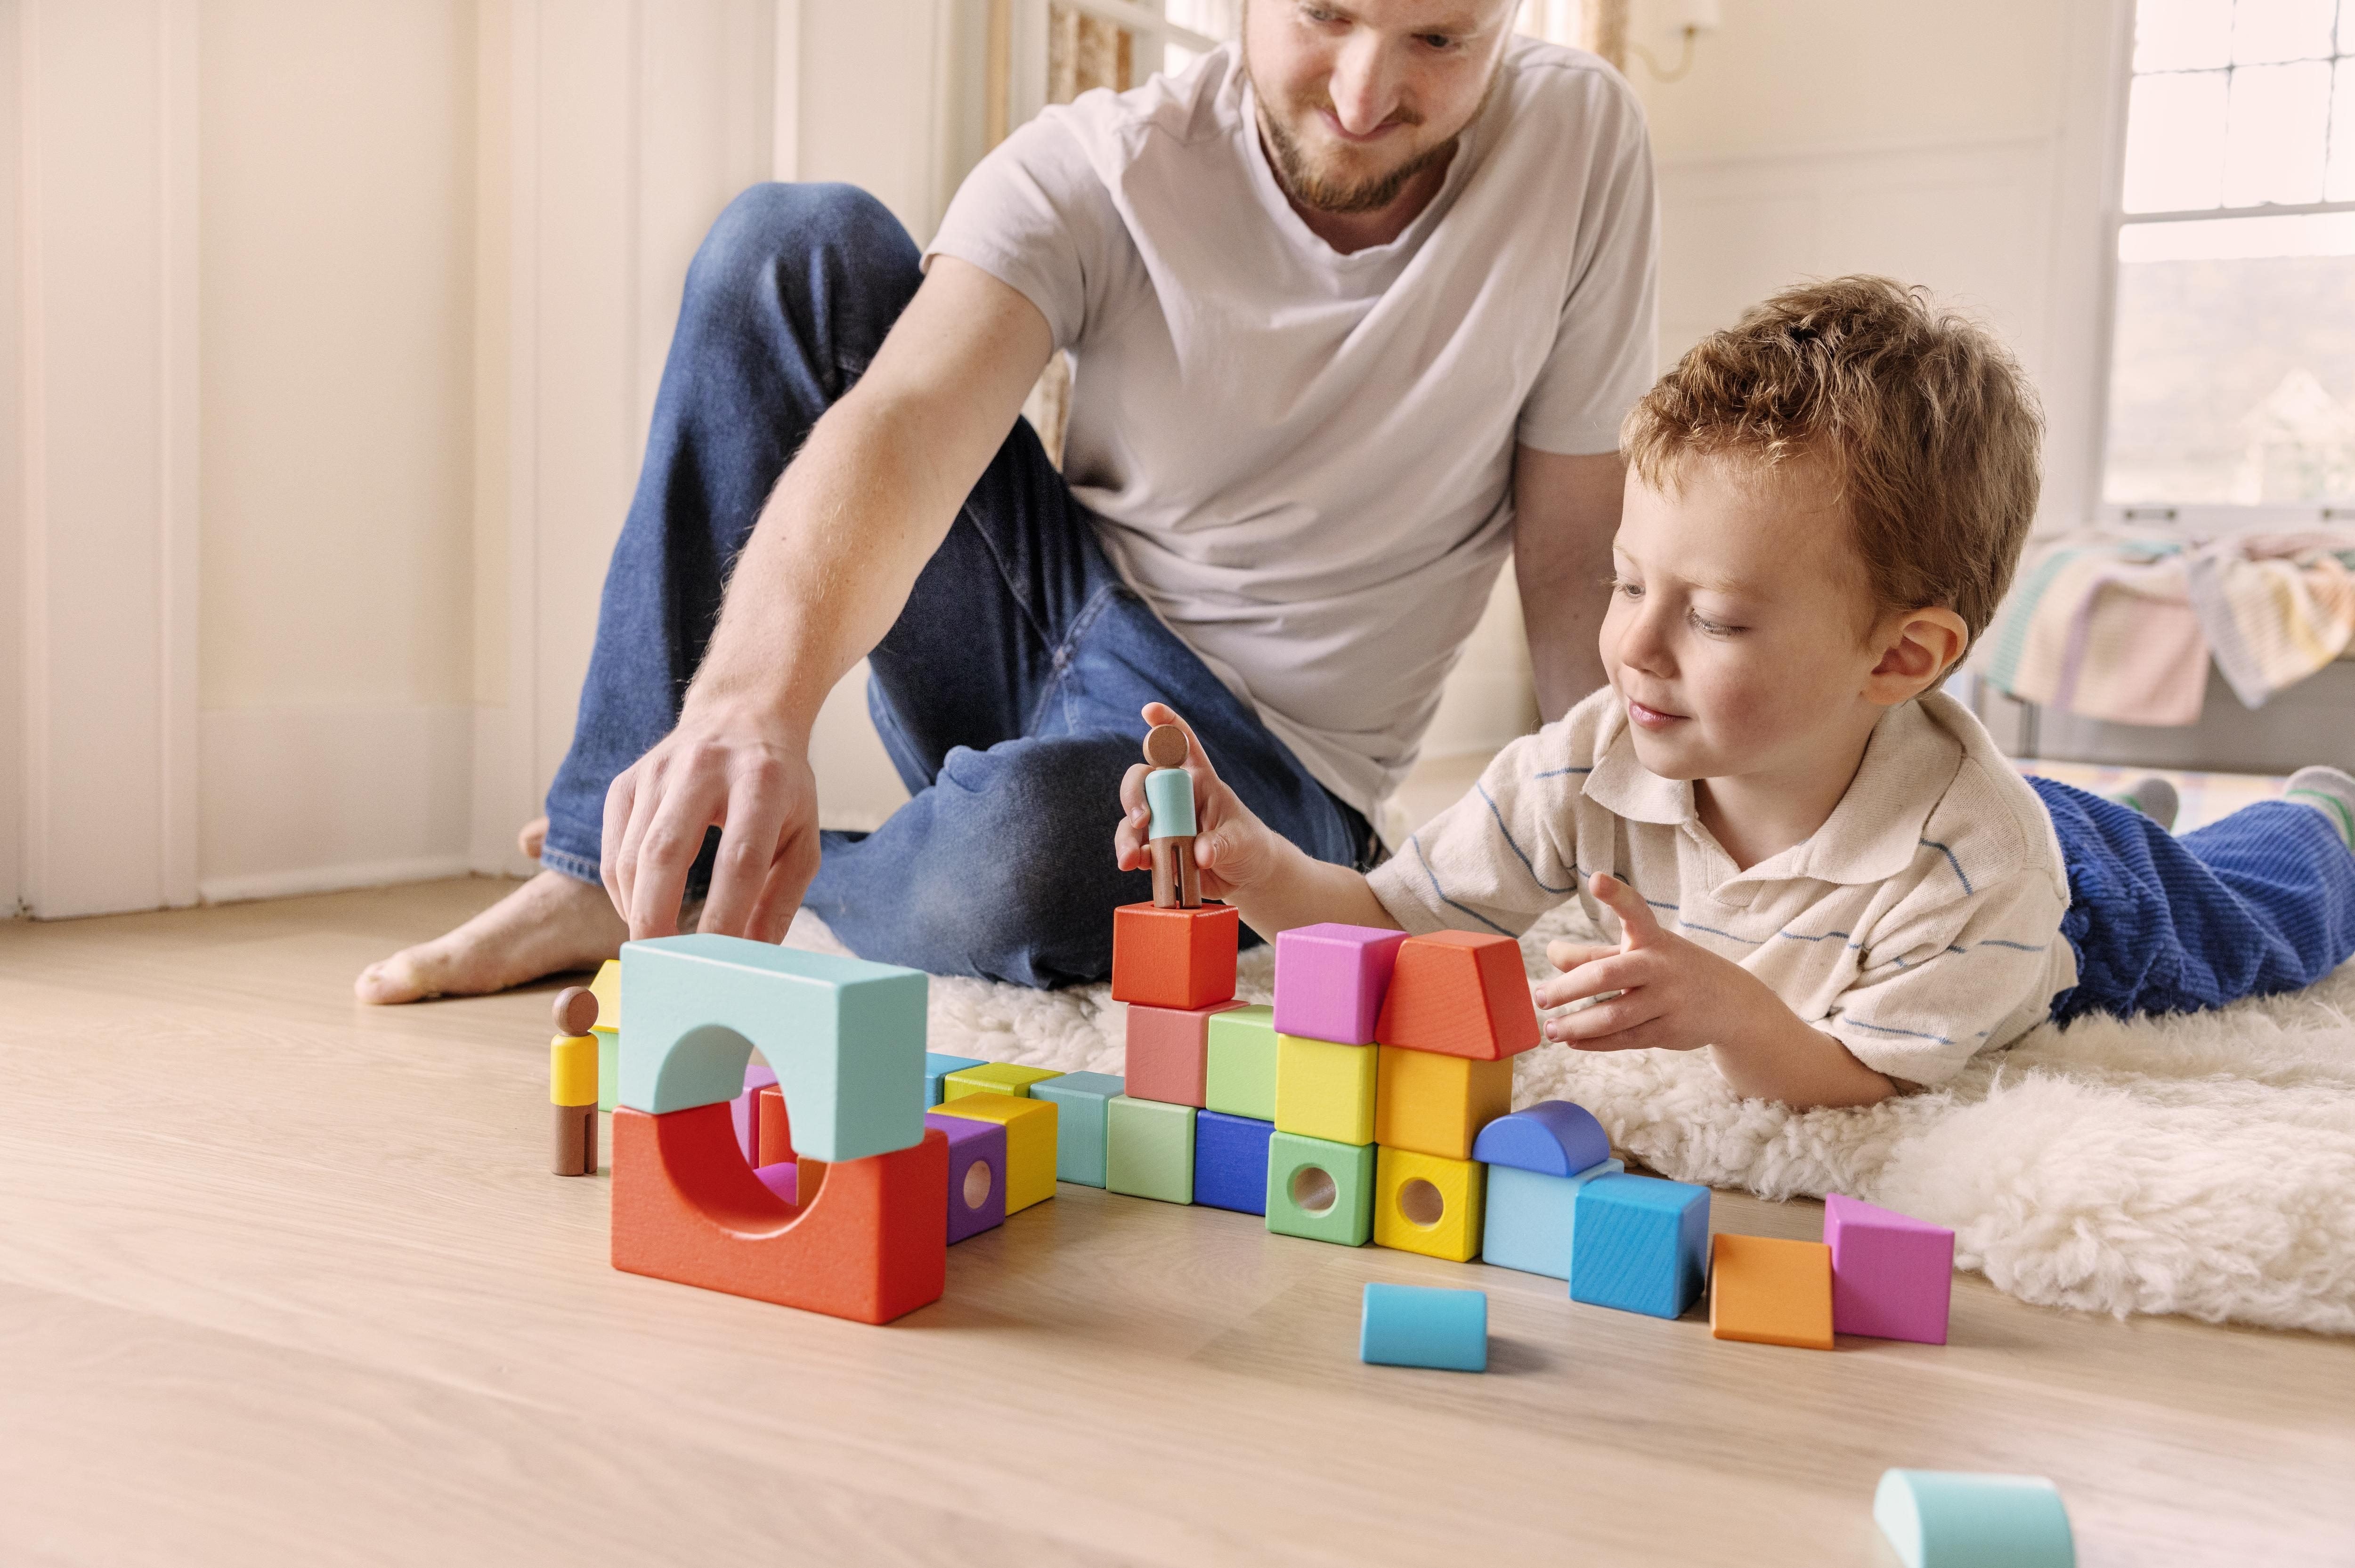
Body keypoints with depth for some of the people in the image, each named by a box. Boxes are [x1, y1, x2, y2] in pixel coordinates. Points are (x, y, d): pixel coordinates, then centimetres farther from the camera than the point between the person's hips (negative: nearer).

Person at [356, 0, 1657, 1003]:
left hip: (1261, 768, -2)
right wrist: (753, 700, -50)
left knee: (1027, 842, -39)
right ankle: (614, 870, -12)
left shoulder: (1575, 141, -12)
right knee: (792, 242, -17)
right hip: (1046, 630, 2)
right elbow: (905, 426, -31)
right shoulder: (1097, 168, -14)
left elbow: (1571, 563, -6)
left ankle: (794, 891, -1)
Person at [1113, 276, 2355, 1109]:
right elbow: (1395, 928, -32)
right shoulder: (1591, 766, -38)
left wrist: (1736, 1016, -63)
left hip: (2094, 926, -2)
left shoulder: (1971, 859, -47)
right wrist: (1263, 872, -52)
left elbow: (1869, 1094, -43)